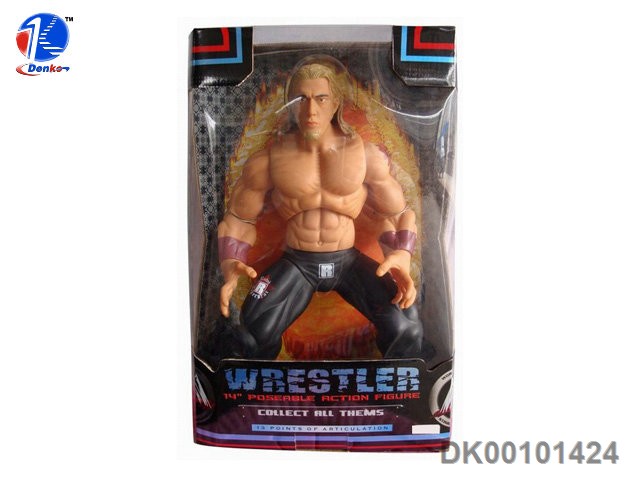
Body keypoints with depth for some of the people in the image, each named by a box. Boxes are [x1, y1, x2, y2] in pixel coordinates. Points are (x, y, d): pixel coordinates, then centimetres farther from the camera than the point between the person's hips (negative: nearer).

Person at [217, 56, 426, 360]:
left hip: (348, 261, 1)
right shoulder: (267, 162, -5)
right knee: (252, 331, -27)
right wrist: (230, 267, -16)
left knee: (406, 328, -22)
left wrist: (402, 255, -18)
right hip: (296, 264, 0)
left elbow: (398, 213, 3)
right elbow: (237, 220, 4)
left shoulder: (366, 156, -5)